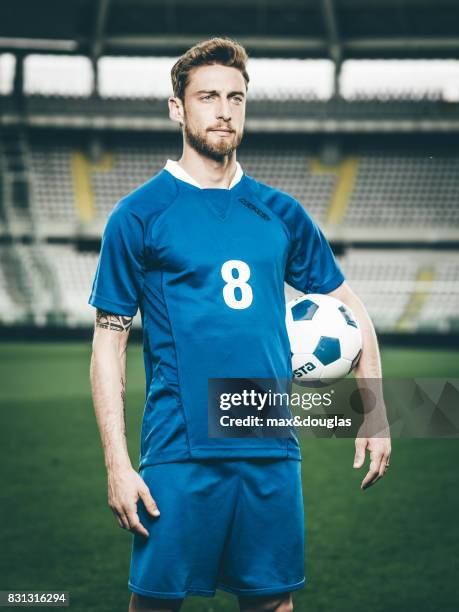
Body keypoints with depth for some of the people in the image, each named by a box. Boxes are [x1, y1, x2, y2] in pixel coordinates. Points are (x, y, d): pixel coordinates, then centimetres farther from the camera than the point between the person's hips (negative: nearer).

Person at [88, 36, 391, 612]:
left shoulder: (281, 213, 9)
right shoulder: (139, 215, -1)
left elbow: (349, 306, 18)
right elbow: (108, 344, -2)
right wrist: (117, 464, -10)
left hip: (273, 453, 4)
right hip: (179, 453, -3)